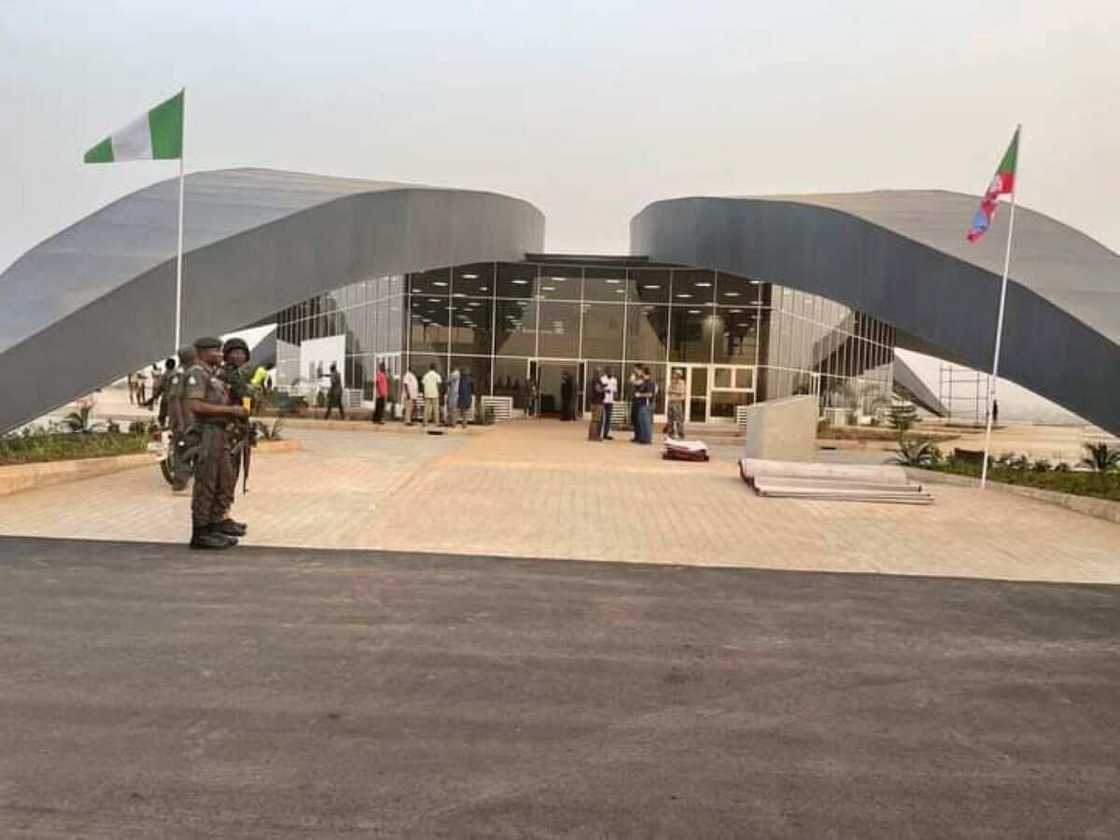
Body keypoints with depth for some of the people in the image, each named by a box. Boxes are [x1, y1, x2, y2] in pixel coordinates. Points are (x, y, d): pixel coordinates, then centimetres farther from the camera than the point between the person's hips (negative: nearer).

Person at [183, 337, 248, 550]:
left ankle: (217, 523, 24)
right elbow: (196, 406, -22)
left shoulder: (211, 374, 19)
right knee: (205, 485, -4)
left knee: (224, 480, 14)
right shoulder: (196, 373, -11)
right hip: (205, 434, -10)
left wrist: (235, 411, 9)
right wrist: (230, 410, -19)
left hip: (218, 434, 10)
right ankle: (200, 534, 3)